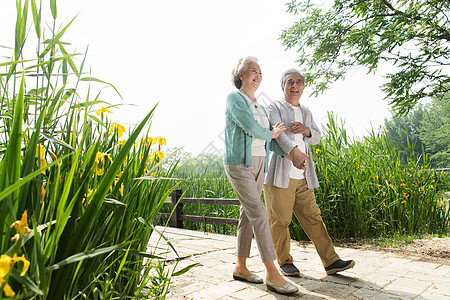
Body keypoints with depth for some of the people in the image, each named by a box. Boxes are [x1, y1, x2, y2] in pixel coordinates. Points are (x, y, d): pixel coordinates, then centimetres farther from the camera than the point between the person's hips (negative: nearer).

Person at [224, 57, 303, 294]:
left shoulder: (258, 105, 19)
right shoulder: (234, 99, -5)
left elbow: (269, 136, 15)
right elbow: (249, 126, -19)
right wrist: (271, 134, -1)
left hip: (258, 164, 8)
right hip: (238, 164, -8)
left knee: (248, 214, 9)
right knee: (259, 214, -13)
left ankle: (241, 268, 20)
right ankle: (272, 274, -7)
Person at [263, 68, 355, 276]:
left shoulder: (306, 112, 23)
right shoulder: (275, 108, 3)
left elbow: (316, 138, 17)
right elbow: (277, 132, -15)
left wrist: (306, 130, -8)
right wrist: (294, 150, -35)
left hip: (303, 177, 5)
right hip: (279, 175, -5)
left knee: (313, 218, 6)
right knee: (280, 220, 0)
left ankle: (331, 261, 11)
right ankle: (285, 262, 15)